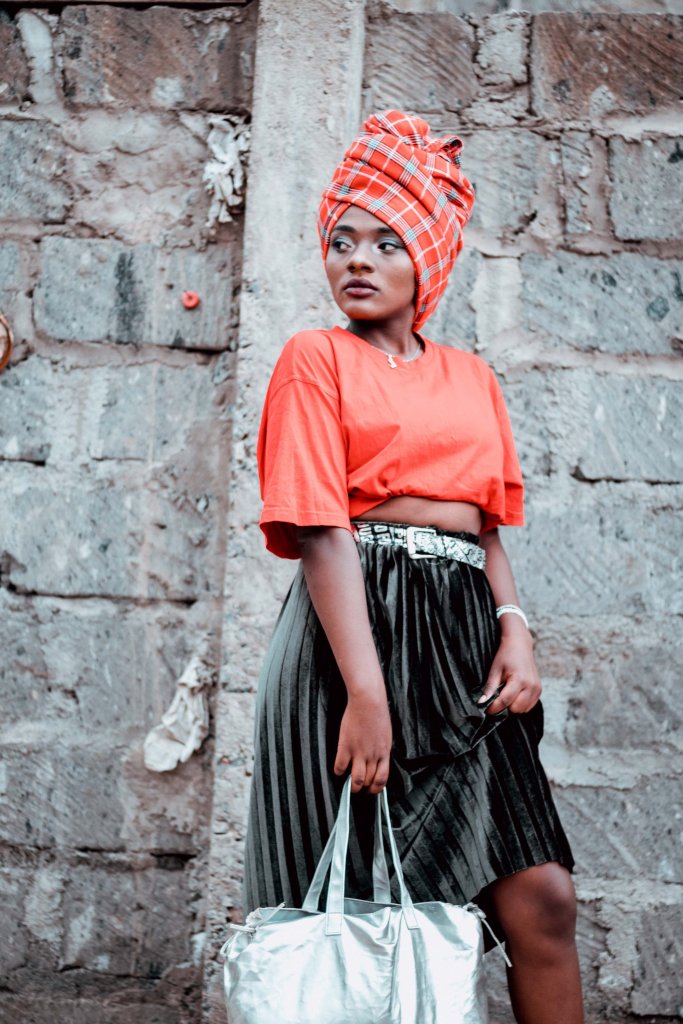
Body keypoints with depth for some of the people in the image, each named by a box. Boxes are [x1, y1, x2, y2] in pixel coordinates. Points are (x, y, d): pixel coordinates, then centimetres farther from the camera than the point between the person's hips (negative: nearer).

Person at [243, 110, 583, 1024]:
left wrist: (516, 628, -1)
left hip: (463, 633, 5)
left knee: (541, 897, 1)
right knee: (367, 912, -1)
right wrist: (366, 691, -19)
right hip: (357, 629, -5)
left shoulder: (470, 377, 18)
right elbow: (321, 532, -9)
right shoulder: (317, 358, 2)